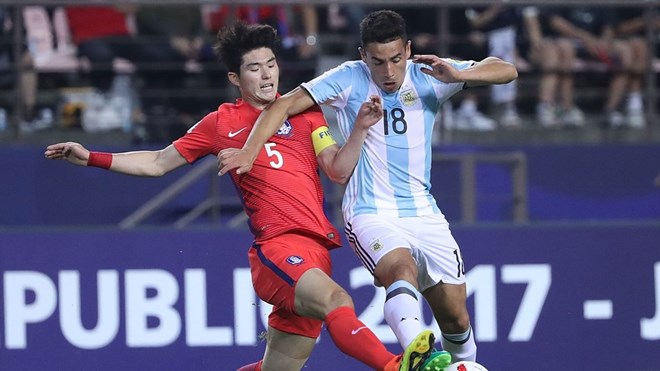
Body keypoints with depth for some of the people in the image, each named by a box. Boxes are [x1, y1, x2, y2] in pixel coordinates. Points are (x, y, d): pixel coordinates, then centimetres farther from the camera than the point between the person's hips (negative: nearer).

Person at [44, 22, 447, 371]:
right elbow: (158, 163, 21)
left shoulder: (305, 113, 19)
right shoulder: (222, 123, 13)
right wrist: (90, 157, 15)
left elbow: (337, 169, 10)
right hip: (277, 244, -4)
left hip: (314, 250, 4)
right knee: (335, 300, -34)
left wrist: (360, 129, -6)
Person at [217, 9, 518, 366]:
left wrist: (458, 75, -23)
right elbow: (285, 104, -7)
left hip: (423, 213, 4)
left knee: (456, 318, 3)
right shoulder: (350, 79, -5)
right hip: (371, 214, -4)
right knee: (403, 269, -36)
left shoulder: (427, 77, 0)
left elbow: (506, 70, -4)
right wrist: (249, 151, -21)